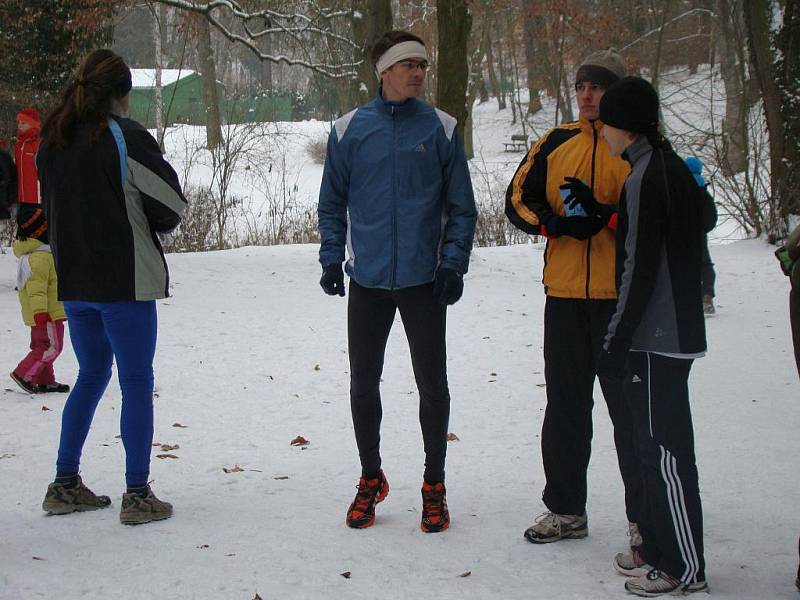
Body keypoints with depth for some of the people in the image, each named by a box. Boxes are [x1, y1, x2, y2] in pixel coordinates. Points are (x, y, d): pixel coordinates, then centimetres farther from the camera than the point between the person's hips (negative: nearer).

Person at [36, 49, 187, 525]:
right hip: (125, 280, -6)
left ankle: (65, 485, 20)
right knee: (136, 382, 1)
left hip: (73, 280, 7)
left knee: (92, 374, 19)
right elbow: (172, 202, -10)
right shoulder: (126, 137, -13)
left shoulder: (53, 140, 7)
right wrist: (154, 227, 10)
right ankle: (138, 495, 2)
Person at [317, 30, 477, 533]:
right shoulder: (350, 129, 2)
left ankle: (434, 487, 18)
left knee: (432, 381, 4)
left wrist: (453, 263, -7)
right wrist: (332, 258, 0)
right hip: (367, 279, 1)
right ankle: (371, 479, 27)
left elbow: (461, 205, 2)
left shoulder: (441, 128, 0)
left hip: (424, 279, -1)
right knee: (364, 381, 9)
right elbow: (333, 202, 9)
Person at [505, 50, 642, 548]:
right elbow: (518, 199, 11)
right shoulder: (556, 143, 12)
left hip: (622, 296, -4)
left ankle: (645, 517, 11)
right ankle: (566, 509, 26)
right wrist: (556, 223, -8)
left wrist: (605, 216, -22)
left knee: (630, 405, -1)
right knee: (565, 404, 12)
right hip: (565, 294, 5)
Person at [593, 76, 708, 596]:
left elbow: (639, 270, -18)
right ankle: (658, 546, 26)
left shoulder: (646, 176, -16)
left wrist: (616, 342, -14)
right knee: (657, 444, 16)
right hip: (674, 330, 10)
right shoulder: (673, 168, 13)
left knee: (664, 447, -4)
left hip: (656, 336, -10)